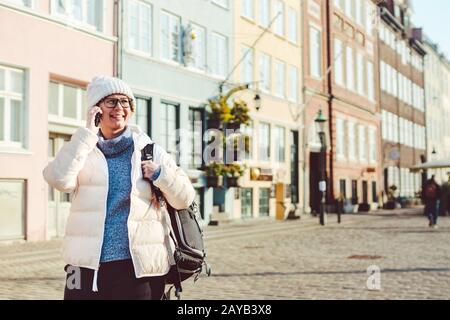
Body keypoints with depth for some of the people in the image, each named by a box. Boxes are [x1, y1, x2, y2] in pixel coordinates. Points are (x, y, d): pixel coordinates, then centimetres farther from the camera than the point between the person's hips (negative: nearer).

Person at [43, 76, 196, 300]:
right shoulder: (82, 149, 7)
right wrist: (87, 132, -10)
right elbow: (59, 180, -13)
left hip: (139, 266, 0)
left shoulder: (150, 150, 7)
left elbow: (184, 199, 5)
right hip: (88, 265, 0)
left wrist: (160, 173, -13)